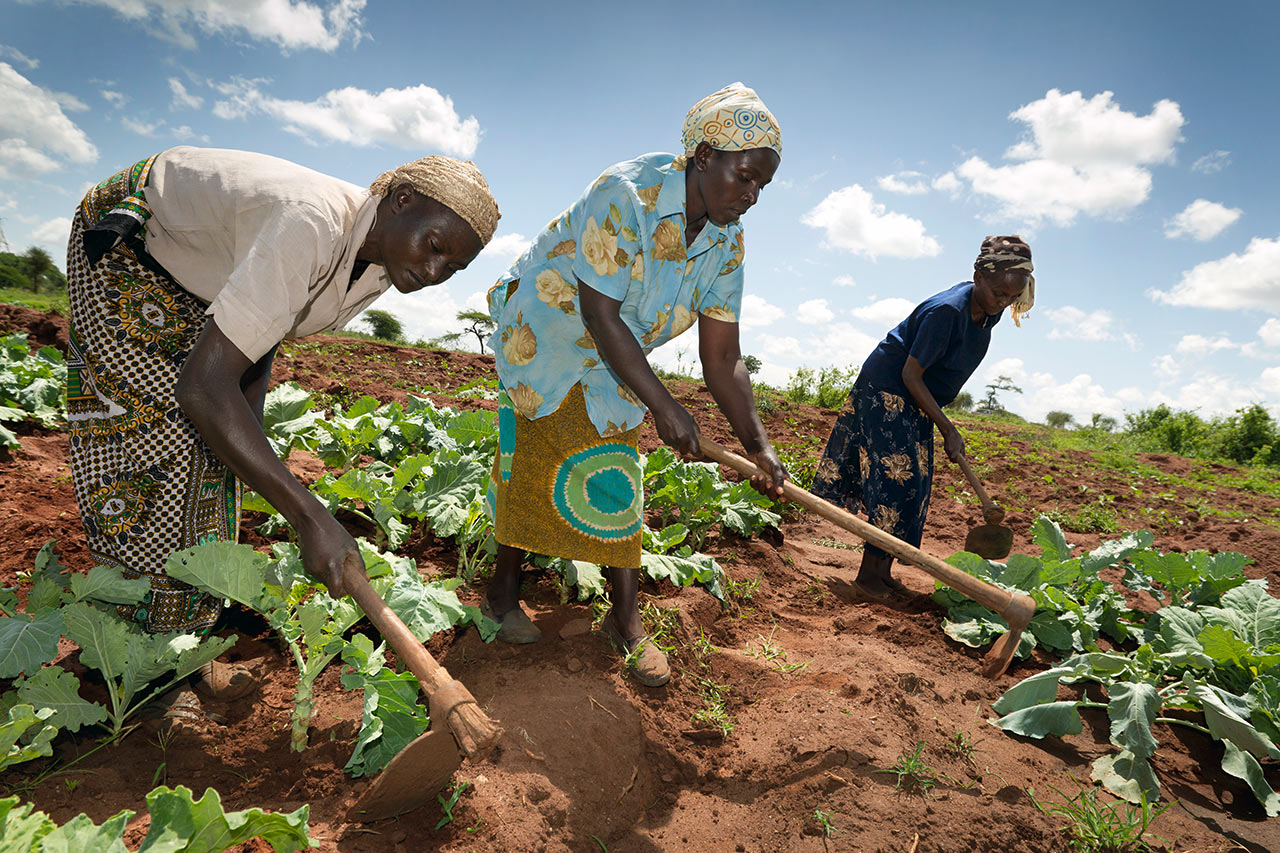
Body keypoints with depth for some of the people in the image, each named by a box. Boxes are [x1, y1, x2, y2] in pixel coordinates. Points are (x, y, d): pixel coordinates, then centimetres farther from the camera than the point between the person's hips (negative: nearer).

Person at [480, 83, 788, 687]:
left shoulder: (727, 245, -9)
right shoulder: (625, 195, -29)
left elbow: (721, 358, -10)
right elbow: (601, 316, -31)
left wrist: (756, 444, -19)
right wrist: (664, 406, -31)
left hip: (613, 365, 5)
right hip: (544, 335, -4)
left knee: (615, 478, 2)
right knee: (530, 464, 1)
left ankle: (626, 620, 12)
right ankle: (503, 591, 22)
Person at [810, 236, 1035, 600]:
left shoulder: (988, 310, -3)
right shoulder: (946, 310, -28)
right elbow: (911, 375, -25)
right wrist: (948, 429, -23)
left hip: (915, 402, 9)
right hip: (885, 392, -9)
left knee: (914, 485, 7)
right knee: (895, 480, -12)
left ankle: (882, 569, 15)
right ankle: (868, 575, -2)